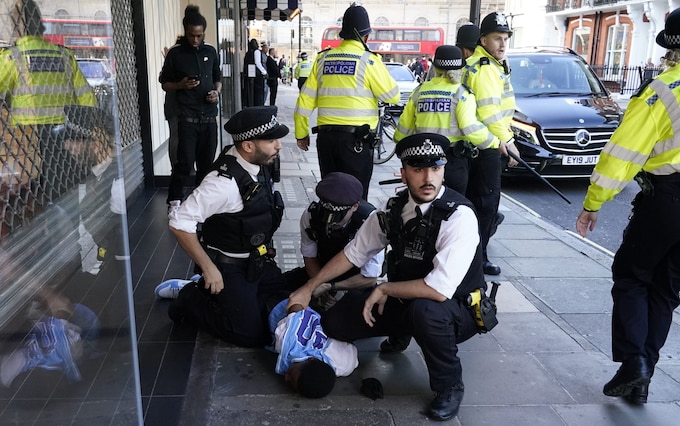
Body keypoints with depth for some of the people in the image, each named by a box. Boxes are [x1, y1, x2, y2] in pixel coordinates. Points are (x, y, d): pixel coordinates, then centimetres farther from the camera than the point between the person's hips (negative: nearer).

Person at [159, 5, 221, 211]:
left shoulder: (211, 51, 8)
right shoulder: (175, 53, -2)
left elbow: (218, 78, 19)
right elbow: (164, 83, 4)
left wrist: (217, 92, -3)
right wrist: (181, 85, -15)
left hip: (209, 115, 4)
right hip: (187, 116, -4)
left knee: (207, 160, 8)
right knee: (185, 161, -8)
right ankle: (174, 200, 6)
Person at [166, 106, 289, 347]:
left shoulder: (257, 165, -5)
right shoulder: (225, 181, -29)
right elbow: (179, 223, -28)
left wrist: (265, 250, 11)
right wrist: (209, 269, -22)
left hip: (258, 262, 8)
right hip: (229, 269, -8)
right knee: (252, 335, -6)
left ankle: (216, 295, 21)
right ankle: (192, 301, 12)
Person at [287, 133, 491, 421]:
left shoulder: (459, 217, -28)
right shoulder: (394, 209, -8)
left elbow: (439, 289, -36)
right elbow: (354, 252, 4)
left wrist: (384, 289, -22)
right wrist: (308, 288, 5)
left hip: (457, 312, -5)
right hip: (404, 302, 6)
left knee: (424, 309, -40)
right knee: (335, 322, -5)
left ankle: (449, 386, -10)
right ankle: (401, 332, 24)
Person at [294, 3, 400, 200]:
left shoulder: (323, 58, 8)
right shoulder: (368, 60, -6)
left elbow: (305, 100, 8)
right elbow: (392, 96, -1)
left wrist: (301, 134, 18)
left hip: (326, 137, 5)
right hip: (356, 139, -5)